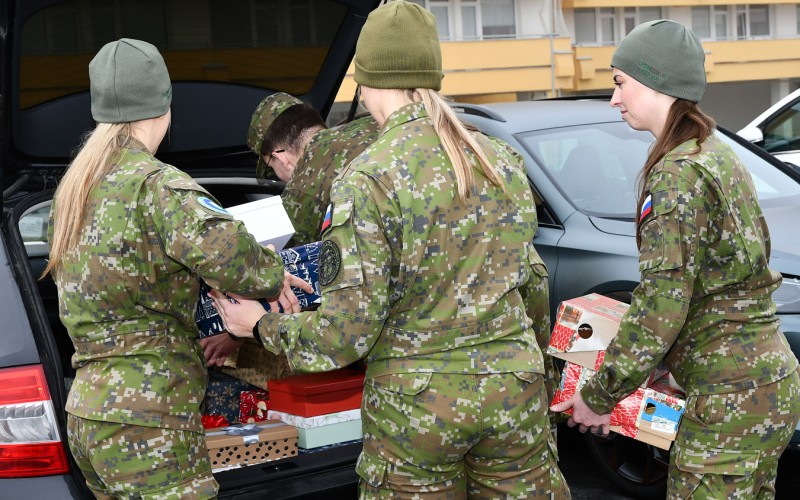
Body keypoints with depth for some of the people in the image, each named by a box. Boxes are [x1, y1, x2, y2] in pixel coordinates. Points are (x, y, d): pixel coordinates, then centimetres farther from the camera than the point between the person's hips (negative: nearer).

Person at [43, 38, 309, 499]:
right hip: (146, 422, -9)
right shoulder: (156, 183, -13)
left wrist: (196, 344, 19)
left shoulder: (75, 186, 13)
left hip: (88, 413, 9)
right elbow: (223, 249, -32)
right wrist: (271, 277, -12)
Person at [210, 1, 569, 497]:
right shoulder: (504, 161, 3)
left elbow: (347, 332, -17)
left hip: (415, 403, -4)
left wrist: (260, 324, 0)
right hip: (514, 390, 5)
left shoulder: (368, 178, -15)